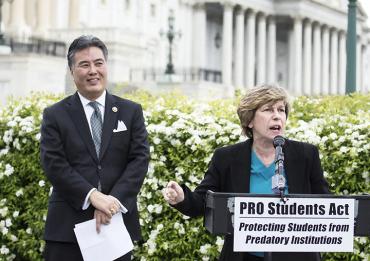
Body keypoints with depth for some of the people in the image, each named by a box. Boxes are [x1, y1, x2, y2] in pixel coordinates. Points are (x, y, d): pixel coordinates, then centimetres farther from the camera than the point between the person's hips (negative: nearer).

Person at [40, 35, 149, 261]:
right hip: (69, 226, -1)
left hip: (118, 222, 1)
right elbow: (54, 163, -5)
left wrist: (113, 200, -14)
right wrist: (93, 196, -17)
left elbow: (140, 159, 1)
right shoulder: (55, 115, 6)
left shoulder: (131, 112, 10)